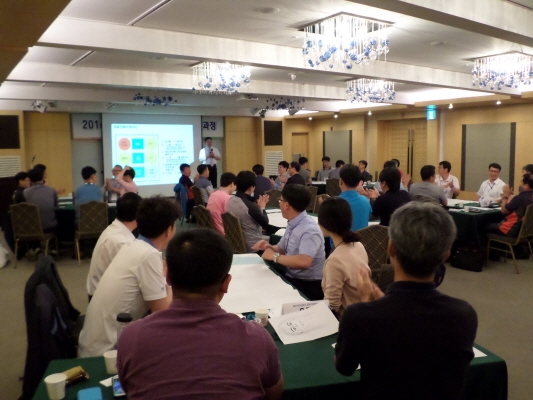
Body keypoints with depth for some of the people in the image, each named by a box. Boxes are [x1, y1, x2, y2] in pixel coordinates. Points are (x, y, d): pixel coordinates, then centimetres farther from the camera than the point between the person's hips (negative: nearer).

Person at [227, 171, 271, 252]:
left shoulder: (230, 201, -1)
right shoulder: (250, 205, -26)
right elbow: (265, 223, -10)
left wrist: (258, 207, 10)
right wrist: (262, 208, 4)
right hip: (252, 247, -9)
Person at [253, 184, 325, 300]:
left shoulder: (310, 230, -22)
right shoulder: (292, 224, 5)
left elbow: (304, 262, -35)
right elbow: (282, 249, 17)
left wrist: (275, 256, -23)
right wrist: (269, 247, -5)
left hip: (309, 286, -7)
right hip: (291, 278, 7)